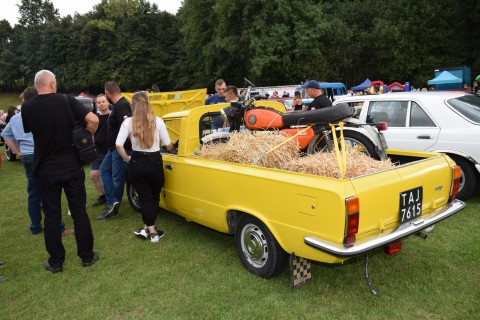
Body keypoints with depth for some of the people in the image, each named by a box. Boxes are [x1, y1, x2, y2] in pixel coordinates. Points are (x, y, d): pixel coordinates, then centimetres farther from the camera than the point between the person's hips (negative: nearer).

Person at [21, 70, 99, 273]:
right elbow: (93, 120, -17)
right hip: (71, 166, 0)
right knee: (79, 212, 10)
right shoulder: (67, 101, -8)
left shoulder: (27, 108, -5)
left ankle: (56, 262, 19)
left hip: (45, 170, 1)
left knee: (51, 216, 10)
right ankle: (87, 256, 19)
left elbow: (29, 130, 12)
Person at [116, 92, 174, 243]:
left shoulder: (128, 122, -6)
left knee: (144, 197, 11)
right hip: (155, 163, 0)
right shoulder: (158, 121, -6)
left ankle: (150, 229, 9)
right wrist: (173, 148, 20)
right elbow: (168, 145, -2)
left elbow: (118, 145, -12)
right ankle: (148, 228, 17)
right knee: (154, 197, 18)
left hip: (137, 163, 0)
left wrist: (127, 159, 4)